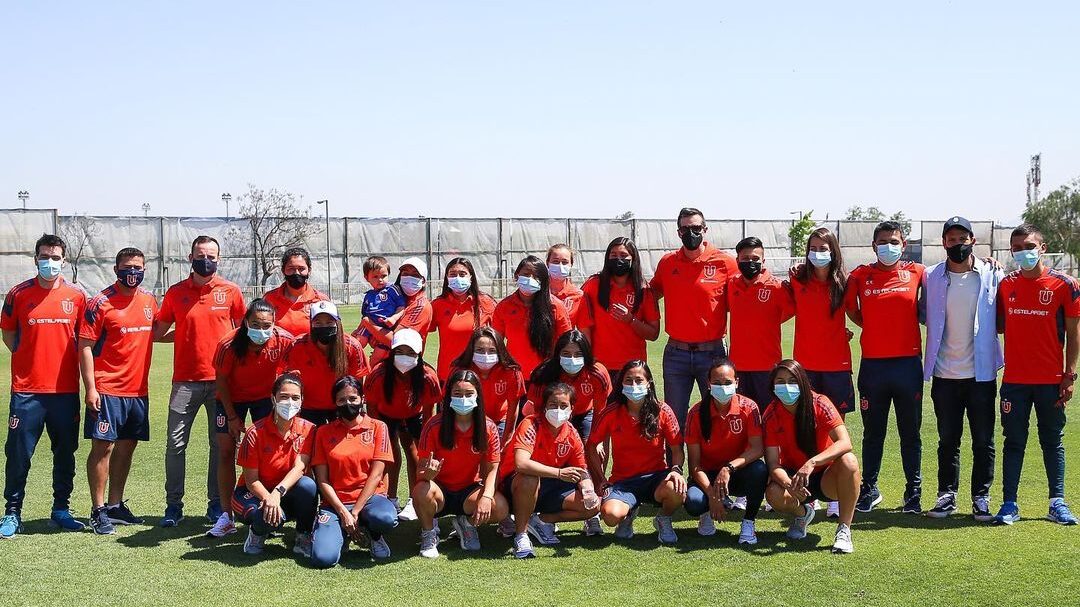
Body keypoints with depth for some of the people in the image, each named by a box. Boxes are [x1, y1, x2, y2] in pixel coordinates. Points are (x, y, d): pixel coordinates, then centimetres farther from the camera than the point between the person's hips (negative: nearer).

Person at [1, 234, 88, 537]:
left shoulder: (76, 295, 3)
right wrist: (29, 357, 4)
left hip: (66, 388, 1)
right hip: (26, 389, -1)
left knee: (65, 452, 9)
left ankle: (61, 509, 21)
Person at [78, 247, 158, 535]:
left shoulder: (149, 300, 9)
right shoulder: (101, 303, -8)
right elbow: (85, 347, -10)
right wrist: (90, 389, -15)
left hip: (138, 389, 6)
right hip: (107, 390, -6)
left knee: (127, 446, 11)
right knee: (103, 447, -4)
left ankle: (115, 505, 22)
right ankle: (98, 511, 2)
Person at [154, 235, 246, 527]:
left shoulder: (231, 291, 4)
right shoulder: (176, 292, 5)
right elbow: (158, 333, 8)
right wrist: (187, 336, -4)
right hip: (185, 380, 0)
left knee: (221, 443, 6)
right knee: (176, 443, -1)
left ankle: (216, 503, 16)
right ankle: (173, 505, 8)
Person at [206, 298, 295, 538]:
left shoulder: (284, 340, -27)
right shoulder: (229, 344, -28)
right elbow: (221, 380, -14)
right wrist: (232, 417, -12)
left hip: (265, 396, 0)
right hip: (232, 398, 0)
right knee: (226, 452, -2)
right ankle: (226, 516, 4)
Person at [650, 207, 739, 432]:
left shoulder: (725, 263, -5)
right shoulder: (667, 262, 4)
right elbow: (652, 293, 20)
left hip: (712, 352, -2)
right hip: (675, 352, 2)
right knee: (674, 420, 8)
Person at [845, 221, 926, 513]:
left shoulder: (916, 272, 2)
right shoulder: (860, 275, 3)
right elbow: (850, 308, 15)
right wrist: (873, 328, 10)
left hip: (908, 363, 0)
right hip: (873, 364, 0)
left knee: (911, 433, 7)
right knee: (873, 432, 10)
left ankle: (914, 493, 17)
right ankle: (869, 489, 21)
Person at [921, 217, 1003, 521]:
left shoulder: (993, 276, 0)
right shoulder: (931, 277, 4)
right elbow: (924, 315, 14)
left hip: (982, 373, -1)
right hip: (944, 373, 1)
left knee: (983, 441, 4)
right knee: (947, 439, 9)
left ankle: (981, 497, 14)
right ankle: (947, 494, 18)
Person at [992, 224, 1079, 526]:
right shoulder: (1005, 285, 5)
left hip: (1051, 379, -2)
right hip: (1014, 379, 2)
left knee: (1053, 441, 8)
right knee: (1014, 442, 4)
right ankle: (1009, 504, 7)